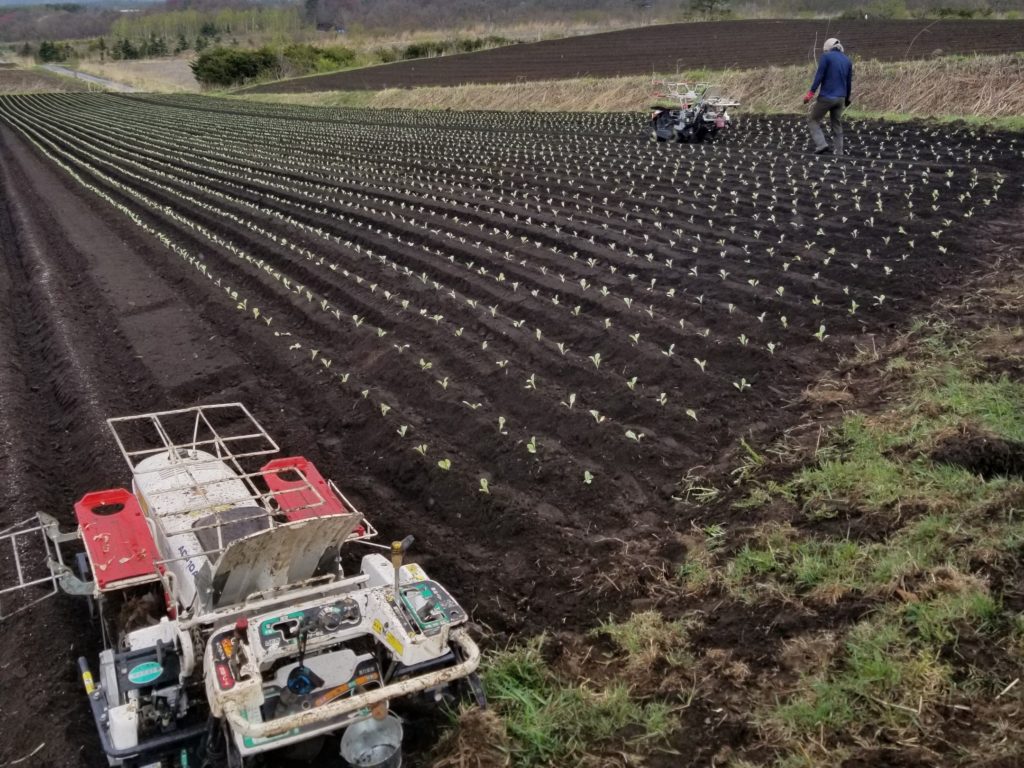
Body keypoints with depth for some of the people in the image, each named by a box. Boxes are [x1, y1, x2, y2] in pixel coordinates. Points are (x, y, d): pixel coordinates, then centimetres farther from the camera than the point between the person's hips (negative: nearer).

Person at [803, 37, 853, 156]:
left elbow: (819, 75, -13)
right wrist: (847, 98, 28)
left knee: (813, 121, 5)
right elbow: (849, 82, 18)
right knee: (837, 125, 12)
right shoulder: (847, 60, 14)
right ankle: (839, 153, 9)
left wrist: (811, 92, -15)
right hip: (840, 98, 6)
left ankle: (821, 144, -13)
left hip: (826, 97, -6)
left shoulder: (826, 56, -4)